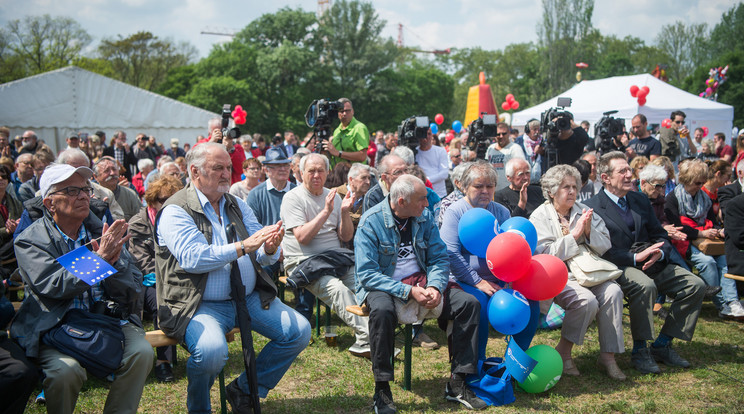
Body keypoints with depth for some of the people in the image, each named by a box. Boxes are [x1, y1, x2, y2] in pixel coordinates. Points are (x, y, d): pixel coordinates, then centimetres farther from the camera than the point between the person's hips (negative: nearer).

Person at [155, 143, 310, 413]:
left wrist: (270, 248, -15)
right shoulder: (175, 211, -5)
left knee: (299, 332, -9)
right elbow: (192, 259, -21)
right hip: (202, 305, -6)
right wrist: (244, 246, -21)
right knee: (211, 351, -34)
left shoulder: (237, 205, 14)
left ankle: (244, 390, 10)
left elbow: (262, 256, 10)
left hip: (249, 298, 6)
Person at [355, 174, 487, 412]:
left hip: (421, 283, 5)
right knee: (382, 310, -39)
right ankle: (382, 390, -24)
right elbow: (367, 274, -18)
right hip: (383, 286, -5)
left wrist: (435, 287, -19)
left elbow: (439, 258, 3)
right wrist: (408, 292, -26)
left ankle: (457, 383, -5)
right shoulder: (371, 222, -13)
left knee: (469, 302, -13)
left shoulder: (424, 216, 3)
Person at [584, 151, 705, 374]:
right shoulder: (592, 207, -5)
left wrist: (659, 252, -8)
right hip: (619, 268, -7)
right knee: (645, 285, -37)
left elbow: (660, 235, 16)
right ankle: (639, 350, -19)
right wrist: (635, 257, -23)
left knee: (696, 284, -9)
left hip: (652, 264, 7)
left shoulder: (640, 200, 17)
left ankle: (662, 345, 0)